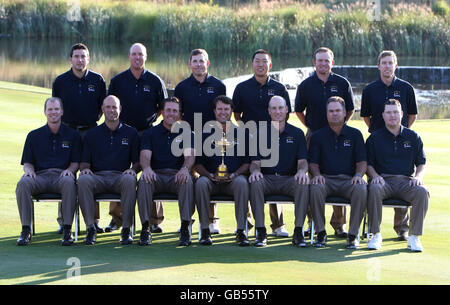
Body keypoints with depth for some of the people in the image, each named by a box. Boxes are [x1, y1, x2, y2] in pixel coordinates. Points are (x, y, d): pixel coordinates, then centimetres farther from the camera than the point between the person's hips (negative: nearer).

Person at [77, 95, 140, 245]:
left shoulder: (130, 133, 15)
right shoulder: (92, 134, 18)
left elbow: (137, 161, 12)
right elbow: (84, 162, 14)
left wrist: (133, 170, -10)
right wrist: (85, 169, -10)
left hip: (120, 176, -1)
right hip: (98, 176, 1)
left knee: (129, 180, -37)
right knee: (83, 180, -34)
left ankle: (126, 229, -31)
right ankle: (90, 228, -30)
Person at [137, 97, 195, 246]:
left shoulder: (186, 133, 14)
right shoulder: (150, 133, 14)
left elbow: (190, 155, -3)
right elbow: (145, 155, -1)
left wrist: (185, 168, -28)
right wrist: (146, 168, -27)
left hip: (177, 175, 0)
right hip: (156, 174, 0)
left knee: (187, 181, -35)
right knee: (144, 180, -33)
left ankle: (185, 227, -32)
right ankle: (145, 227, -30)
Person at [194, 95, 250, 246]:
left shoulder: (241, 134, 13)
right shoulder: (206, 134, 13)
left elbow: (247, 162, 8)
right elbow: (198, 163, 8)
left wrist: (234, 174, -11)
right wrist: (210, 175, -11)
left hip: (233, 179, 0)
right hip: (212, 179, 0)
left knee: (242, 182, -35)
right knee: (201, 183, -33)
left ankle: (241, 231, -30)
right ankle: (205, 230, -26)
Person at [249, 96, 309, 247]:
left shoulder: (297, 133, 11)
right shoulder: (260, 133, 10)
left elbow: (302, 161, 4)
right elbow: (255, 162, 6)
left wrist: (302, 171, -21)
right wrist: (255, 170, -19)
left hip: (289, 179, 0)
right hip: (266, 178, 0)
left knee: (303, 184, -33)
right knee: (255, 183, -34)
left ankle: (298, 232, -28)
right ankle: (260, 232, -29)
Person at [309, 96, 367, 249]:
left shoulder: (355, 134, 12)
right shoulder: (318, 136, 13)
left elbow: (362, 162, 8)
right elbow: (313, 163, 9)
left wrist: (358, 175, -13)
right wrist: (316, 174, -14)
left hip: (348, 179, 0)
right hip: (326, 179, 0)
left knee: (361, 188, -34)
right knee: (315, 188, -35)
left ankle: (352, 235, -24)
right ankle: (321, 233, -22)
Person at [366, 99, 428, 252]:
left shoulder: (412, 137, 15)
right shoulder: (374, 138, 12)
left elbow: (421, 163, 16)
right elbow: (368, 164, 9)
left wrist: (418, 177, -5)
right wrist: (375, 175, -12)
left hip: (406, 180, 1)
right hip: (383, 179, -1)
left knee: (422, 192, -31)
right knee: (374, 189, -37)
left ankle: (414, 236, -23)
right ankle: (376, 235, -27)